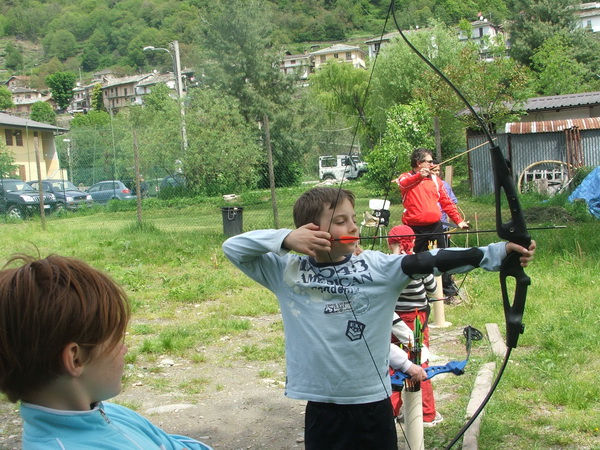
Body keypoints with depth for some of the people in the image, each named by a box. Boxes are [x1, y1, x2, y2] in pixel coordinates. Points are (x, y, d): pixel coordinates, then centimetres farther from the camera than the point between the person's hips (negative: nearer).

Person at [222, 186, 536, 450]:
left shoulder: (379, 267, -6)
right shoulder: (287, 272, -3)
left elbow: (429, 261, -16)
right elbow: (232, 247, 0)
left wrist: (497, 253, -26)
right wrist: (284, 239, -15)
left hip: (373, 405, 0)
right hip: (321, 410, 1)